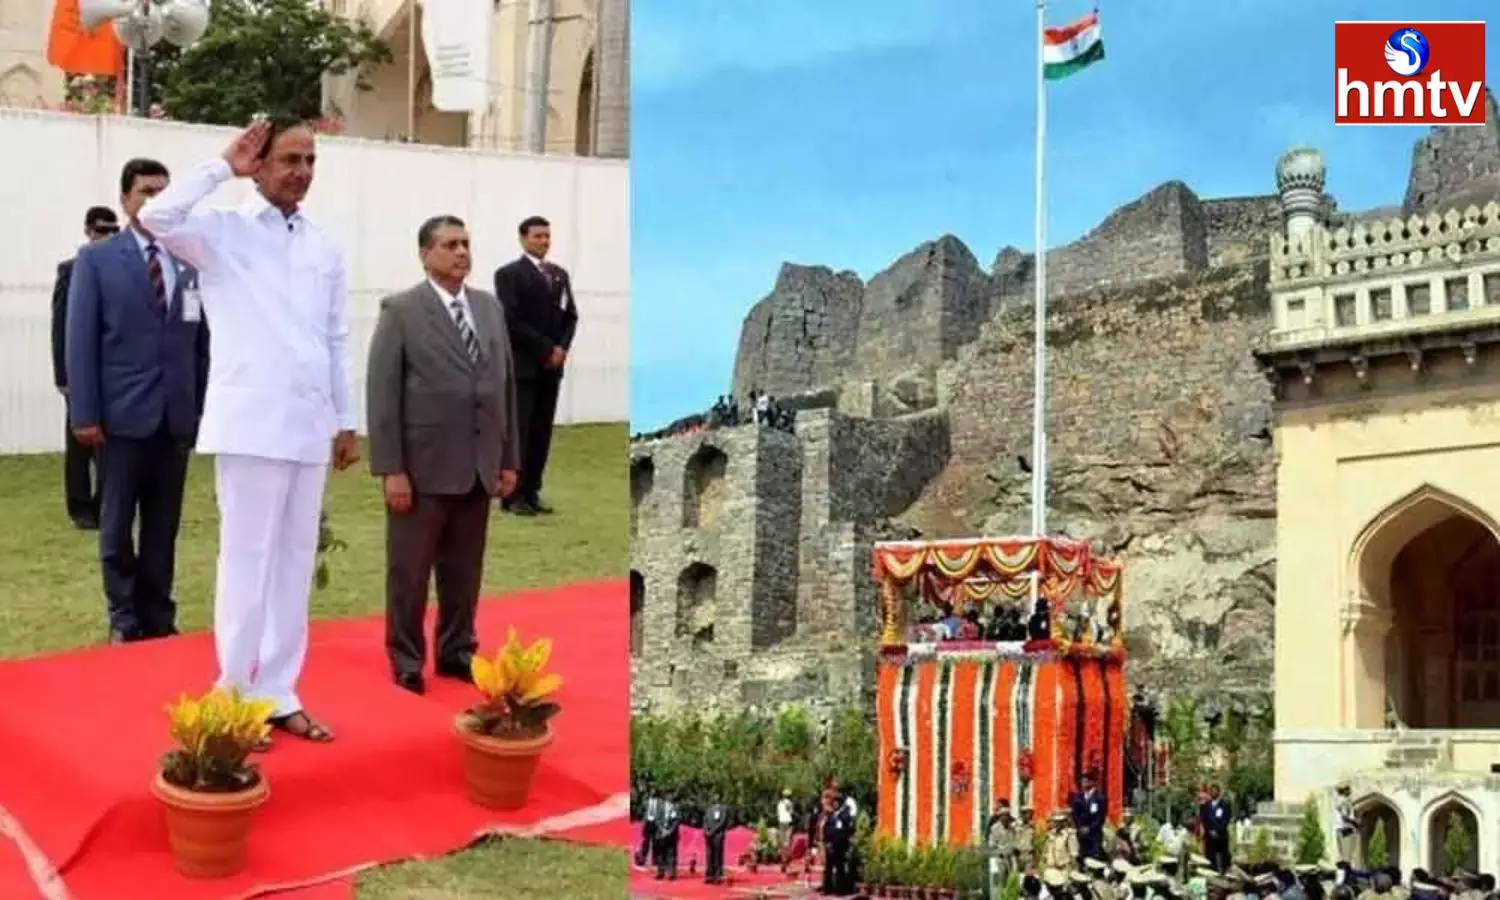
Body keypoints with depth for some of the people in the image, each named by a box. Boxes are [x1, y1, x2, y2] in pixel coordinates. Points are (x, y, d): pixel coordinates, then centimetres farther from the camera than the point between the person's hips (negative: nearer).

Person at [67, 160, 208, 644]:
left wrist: (203, 406, 3)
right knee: (117, 524, 5)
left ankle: (158, 618, 17)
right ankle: (125, 619, 16)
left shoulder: (190, 262, 8)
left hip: (175, 416, 2)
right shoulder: (97, 259, 1)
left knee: (163, 526, 9)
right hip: (122, 414, -2)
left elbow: (201, 341, 7)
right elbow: (80, 341, -3)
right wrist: (84, 414, -9)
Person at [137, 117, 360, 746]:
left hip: (309, 427, 5)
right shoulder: (224, 231, -2)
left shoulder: (324, 247, 12)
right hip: (250, 424, -5)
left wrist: (345, 422, 14)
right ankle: (236, 698, 9)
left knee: (296, 563, 10)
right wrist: (224, 167, -13)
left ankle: (278, 694, 19)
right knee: (247, 562, 0)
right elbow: (157, 217, -22)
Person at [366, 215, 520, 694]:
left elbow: (505, 386, 12)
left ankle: (456, 652, 25)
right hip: (423, 468, -4)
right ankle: (406, 662, 17)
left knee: (465, 572, 12)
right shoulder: (400, 311, -5)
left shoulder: (490, 308, 11)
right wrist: (391, 470, -13)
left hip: (478, 468, 5)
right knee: (409, 573, 6)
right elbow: (381, 393, -8)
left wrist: (509, 458, 9)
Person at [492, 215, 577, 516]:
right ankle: (513, 495, -1)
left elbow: (570, 316, 15)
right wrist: (546, 348, -14)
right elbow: (512, 321, -13)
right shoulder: (509, 274, -4)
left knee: (542, 432, 5)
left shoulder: (560, 274, 16)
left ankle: (531, 492, 9)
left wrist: (562, 348, -3)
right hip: (522, 365, -6)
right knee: (519, 431, -5)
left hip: (551, 365, 6)